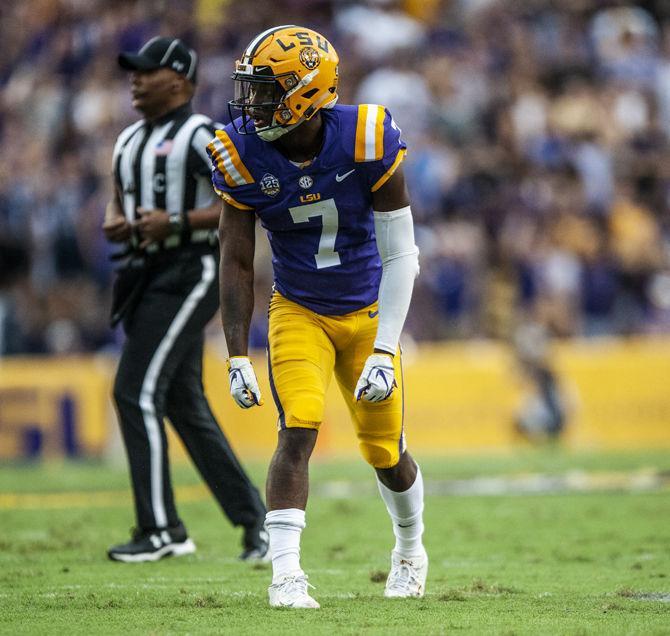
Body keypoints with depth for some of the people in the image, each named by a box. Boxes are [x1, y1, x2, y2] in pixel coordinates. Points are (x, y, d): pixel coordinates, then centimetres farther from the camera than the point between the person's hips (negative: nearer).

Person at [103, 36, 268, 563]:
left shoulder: (199, 135, -9)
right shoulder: (130, 140, 17)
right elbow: (119, 200, 28)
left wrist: (177, 223, -21)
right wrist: (114, 222, 4)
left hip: (188, 273, -9)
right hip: (146, 275, 9)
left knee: (137, 392, -15)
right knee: (183, 403, 10)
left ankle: (160, 530, -11)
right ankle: (254, 519, 18)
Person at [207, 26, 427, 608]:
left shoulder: (367, 141, -23)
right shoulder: (244, 156, -16)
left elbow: (399, 256, -17)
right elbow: (237, 263, -8)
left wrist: (384, 351, -22)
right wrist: (238, 357, -15)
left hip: (367, 312, -1)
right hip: (298, 312, 1)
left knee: (385, 453, 8)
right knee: (298, 431, -20)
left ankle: (411, 550, 37)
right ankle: (286, 575, -22)